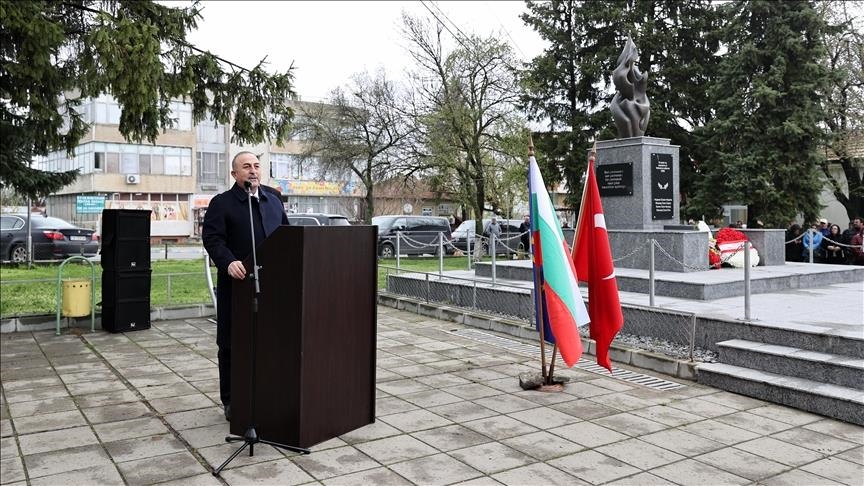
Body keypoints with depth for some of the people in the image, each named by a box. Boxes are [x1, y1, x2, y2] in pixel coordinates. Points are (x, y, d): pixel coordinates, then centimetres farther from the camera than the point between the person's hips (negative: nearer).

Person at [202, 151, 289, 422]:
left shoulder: (273, 199, 15)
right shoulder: (221, 203, -1)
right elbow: (212, 238, -11)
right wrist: (229, 262, -28)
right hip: (237, 283, -4)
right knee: (232, 345, 5)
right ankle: (231, 401, 17)